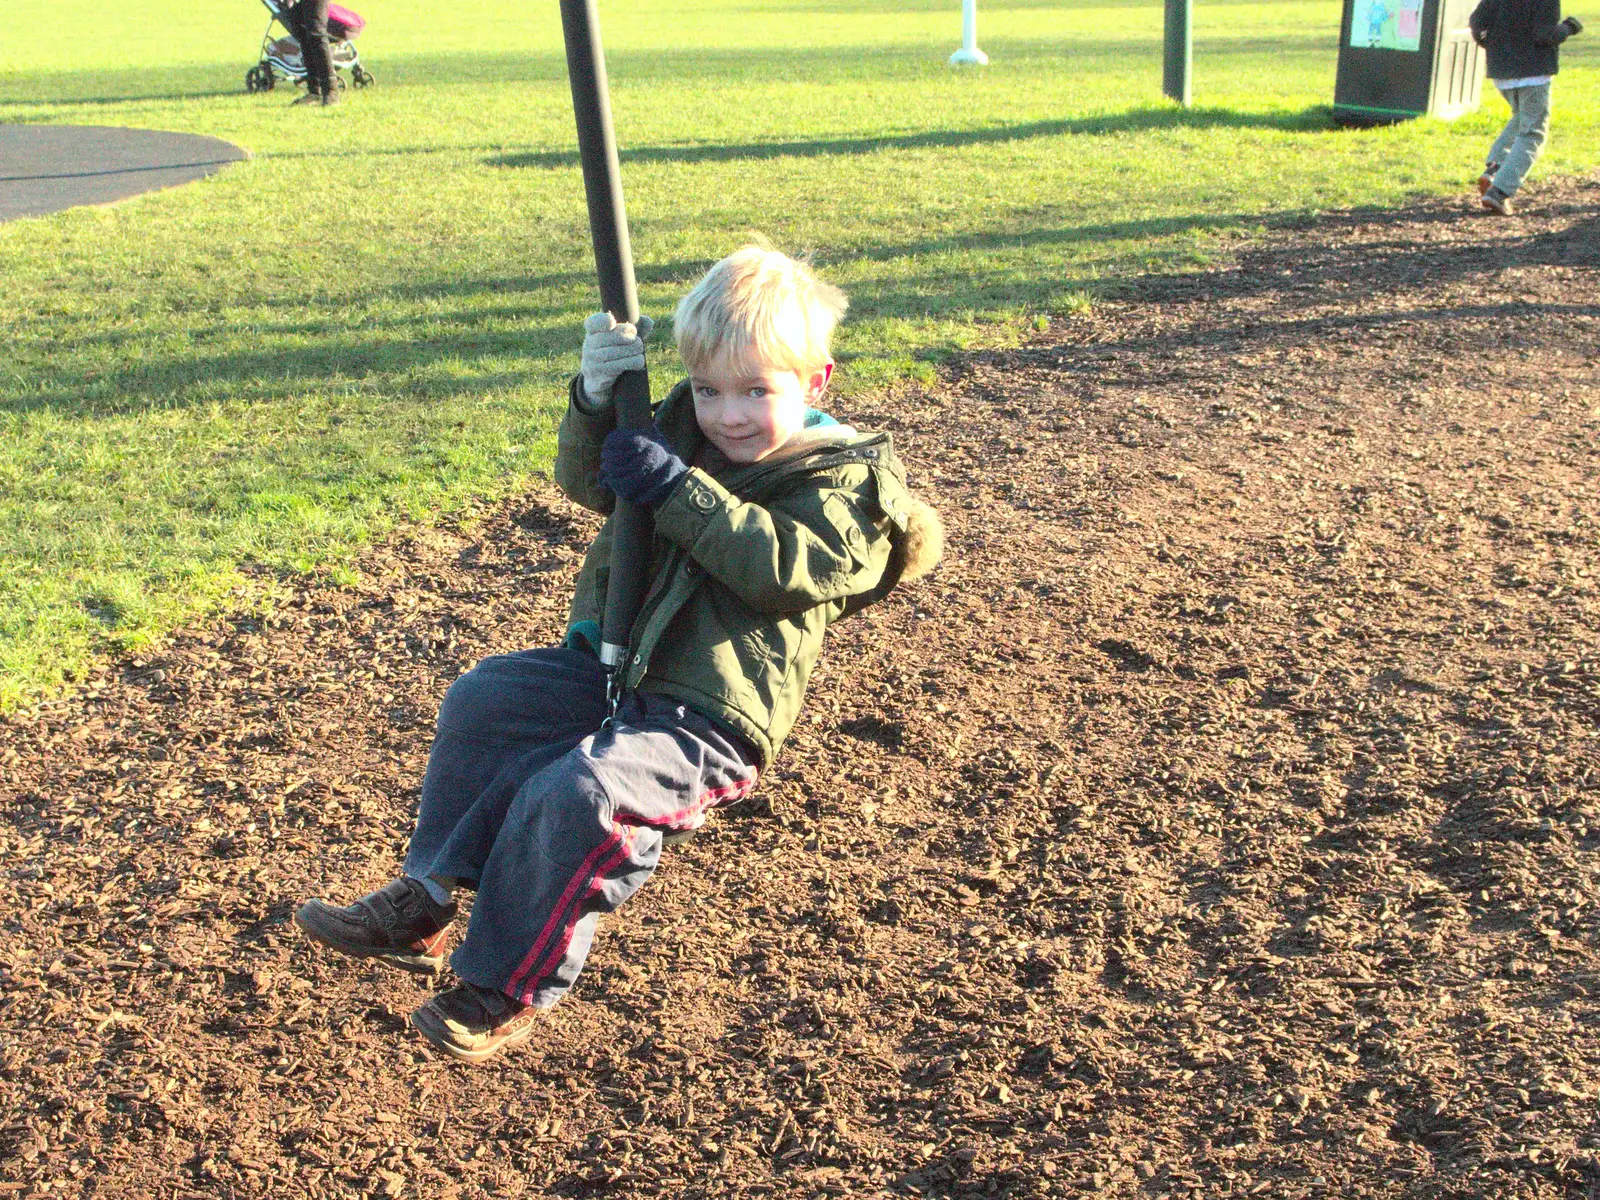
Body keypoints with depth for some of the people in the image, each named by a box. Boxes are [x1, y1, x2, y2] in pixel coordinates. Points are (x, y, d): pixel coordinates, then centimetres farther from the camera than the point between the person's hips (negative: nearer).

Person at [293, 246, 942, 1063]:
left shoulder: (842, 481, -9)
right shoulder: (686, 429, 11)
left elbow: (782, 566, -25)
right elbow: (588, 483, 12)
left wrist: (678, 489, -26)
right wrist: (596, 401, -8)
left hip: (709, 717, -8)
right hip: (614, 667, 9)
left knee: (578, 793, -29)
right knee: (483, 702, 4)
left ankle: (509, 988, -10)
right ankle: (428, 898, 12)